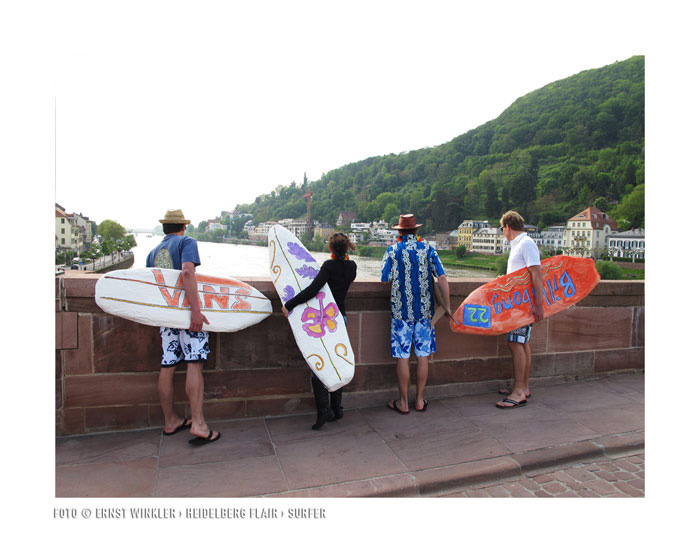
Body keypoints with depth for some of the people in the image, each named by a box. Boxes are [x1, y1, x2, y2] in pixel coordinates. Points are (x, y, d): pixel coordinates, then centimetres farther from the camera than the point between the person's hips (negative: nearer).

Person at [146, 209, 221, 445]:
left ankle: (171, 421, 21)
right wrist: (195, 309, -23)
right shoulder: (187, 242, 0)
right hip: (186, 310, -6)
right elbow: (187, 271, -18)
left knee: (167, 368, 9)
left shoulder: (153, 252, 20)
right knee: (194, 364, -7)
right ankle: (198, 424, -9)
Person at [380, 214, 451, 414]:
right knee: (423, 355, 11)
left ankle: (403, 402, 14)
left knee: (402, 356, 5)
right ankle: (419, 400, 21)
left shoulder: (393, 251, -3)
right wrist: (447, 305, 1)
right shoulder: (428, 249, 1)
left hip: (401, 310, -2)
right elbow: (442, 278, -5)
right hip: (424, 310, 2)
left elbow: (385, 279, -4)